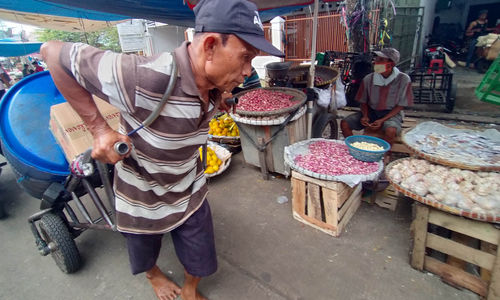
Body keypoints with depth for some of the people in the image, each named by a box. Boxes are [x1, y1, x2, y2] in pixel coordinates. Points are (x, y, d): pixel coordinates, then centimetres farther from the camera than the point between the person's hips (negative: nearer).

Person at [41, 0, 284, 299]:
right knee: (145, 254, 28)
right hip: (142, 199, -3)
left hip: (190, 192, 4)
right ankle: (154, 275, 67)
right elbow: (53, 53, -23)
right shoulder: (143, 78, -37)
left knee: (200, 258, 20)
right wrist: (99, 128, -26)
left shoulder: (215, 85, -14)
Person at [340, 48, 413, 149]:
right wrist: (365, 116, -13)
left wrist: (382, 120, -18)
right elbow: (363, 102, 6)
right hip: (371, 111, 3)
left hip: (391, 113, -2)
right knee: (344, 123, -17)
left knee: (390, 131, -36)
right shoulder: (368, 79, -6)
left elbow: (400, 105, -7)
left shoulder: (403, 80, -12)